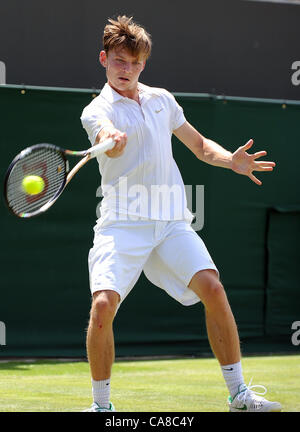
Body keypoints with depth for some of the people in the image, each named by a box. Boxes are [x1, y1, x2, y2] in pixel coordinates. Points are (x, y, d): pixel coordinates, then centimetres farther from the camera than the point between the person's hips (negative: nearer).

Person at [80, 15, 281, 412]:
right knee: (103, 305, -21)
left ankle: (239, 394, -3)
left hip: (172, 221, 4)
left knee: (213, 289, -14)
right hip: (122, 224, -4)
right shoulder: (97, 111, -1)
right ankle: (101, 405, -2)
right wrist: (112, 139, -51)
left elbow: (201, 146, 23)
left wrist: (232, 160, 2)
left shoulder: (161, 100, 15)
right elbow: (108, 135, -26)